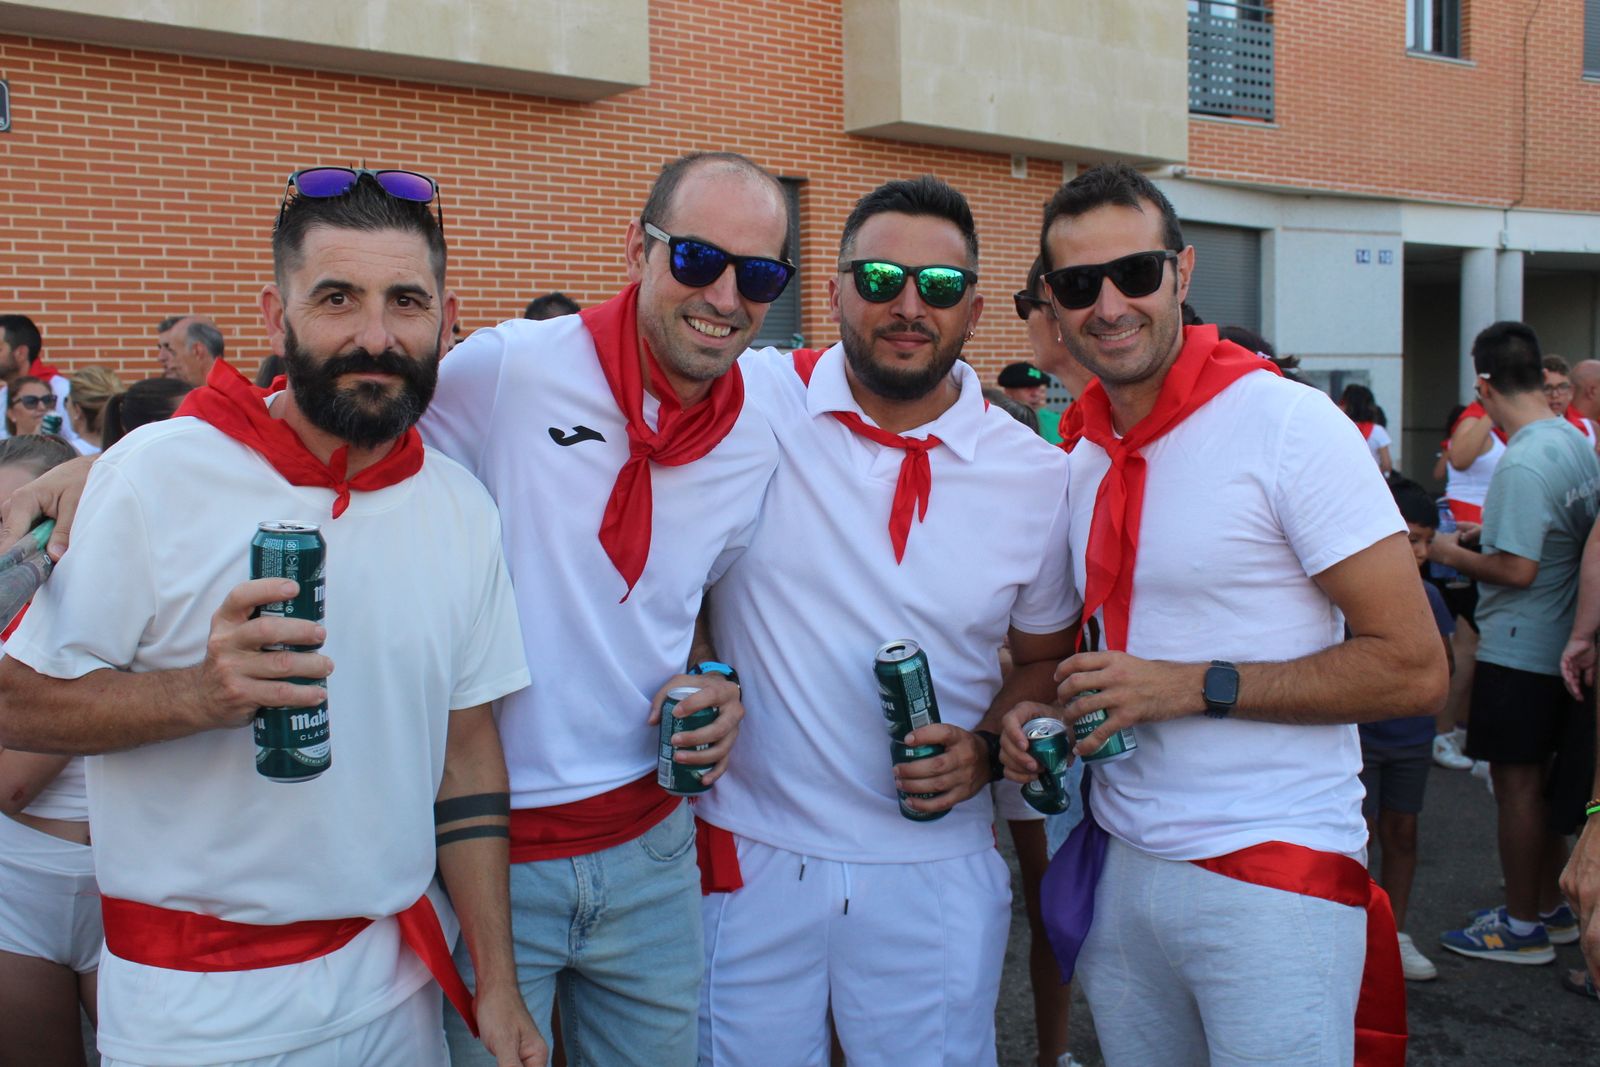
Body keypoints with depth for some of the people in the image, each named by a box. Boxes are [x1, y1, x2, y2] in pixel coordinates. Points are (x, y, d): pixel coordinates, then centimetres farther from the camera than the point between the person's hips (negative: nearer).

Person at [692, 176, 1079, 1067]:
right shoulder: (749, 401, -8)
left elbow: (1045, 657, 10)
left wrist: (986, 748, -7)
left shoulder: (1036, 474, -2)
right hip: (750, 853, -1)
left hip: (938, 868, 1)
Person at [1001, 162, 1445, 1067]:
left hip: (1275, 876, -6)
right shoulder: (1082, 461, 8)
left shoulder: (1291, 426, -13)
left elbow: (1414, 668, -15)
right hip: (1120, 862, 6)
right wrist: (1039, 714, 1)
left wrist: (1193, 686, -21)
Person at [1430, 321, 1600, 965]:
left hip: (1518, 651, -9)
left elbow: (1517, 570, -25)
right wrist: (1492, 531, 16)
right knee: (1542, 779, 19)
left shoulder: (1523, 464, -23)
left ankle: (1522, 927, 14)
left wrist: (1453, 554, -9)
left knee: (1516, 785, 3)